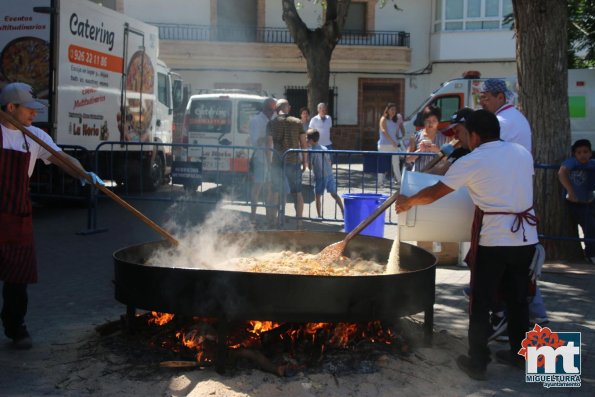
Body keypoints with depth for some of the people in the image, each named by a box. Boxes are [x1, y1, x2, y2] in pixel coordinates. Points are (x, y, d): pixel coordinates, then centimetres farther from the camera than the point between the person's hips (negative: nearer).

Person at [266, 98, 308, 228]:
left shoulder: (271, 123, -2)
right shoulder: (297, 122, 1)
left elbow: (269, 144, -5)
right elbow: (304, 143, 0)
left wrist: (269, 161, 1)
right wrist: (305, 161, 7)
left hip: (277, 162, 0)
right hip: (294, 161, 1)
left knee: (275, 192, 10)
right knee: (297, 192, 8)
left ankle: (272, 220, 11)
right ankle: (299, 221, 5)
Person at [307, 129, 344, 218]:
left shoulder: (311, 151, -11)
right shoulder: (325, 148, 7)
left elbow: (310, 167, -9)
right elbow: (330, 162, 10)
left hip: (320, 177, -5)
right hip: (330, 175, 5)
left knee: (318, 196, 6)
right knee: (334, 194, 14)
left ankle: (319, 215, 9)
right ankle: (343, 211, 14)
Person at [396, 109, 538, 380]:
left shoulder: (472, 162, -9)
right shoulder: (523, 153, 6)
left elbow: (433, 193, -3)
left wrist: (407, 201, 13)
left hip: (493, 240, -5)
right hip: (526, 238, 6)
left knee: (481, 303, 7)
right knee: (517, 299, 20)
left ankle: (477, 363, 13)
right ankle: (520, 354, 31)